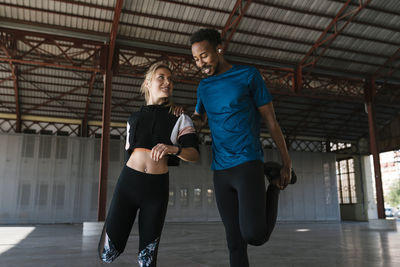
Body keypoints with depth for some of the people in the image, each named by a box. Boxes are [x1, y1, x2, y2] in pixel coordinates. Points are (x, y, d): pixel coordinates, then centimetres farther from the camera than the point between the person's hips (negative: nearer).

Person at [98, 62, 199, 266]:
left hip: (157, 186, -2)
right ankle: (112, 226, 28)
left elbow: (194, 154, -9)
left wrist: (173, 149, -28)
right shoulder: (134, 118, 14)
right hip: (129, 181, 2)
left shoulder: (180, 118, 4)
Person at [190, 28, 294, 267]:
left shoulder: (249, 75, 0)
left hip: (248, 163, -5)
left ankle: (273, 187, 12)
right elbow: (200, 120, 27)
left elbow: (271, 120, 1)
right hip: (220, 170, 5)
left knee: (254, 235, -16)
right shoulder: (204, 86, 15)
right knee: (235, 240, 6)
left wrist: (287, 164, 2)